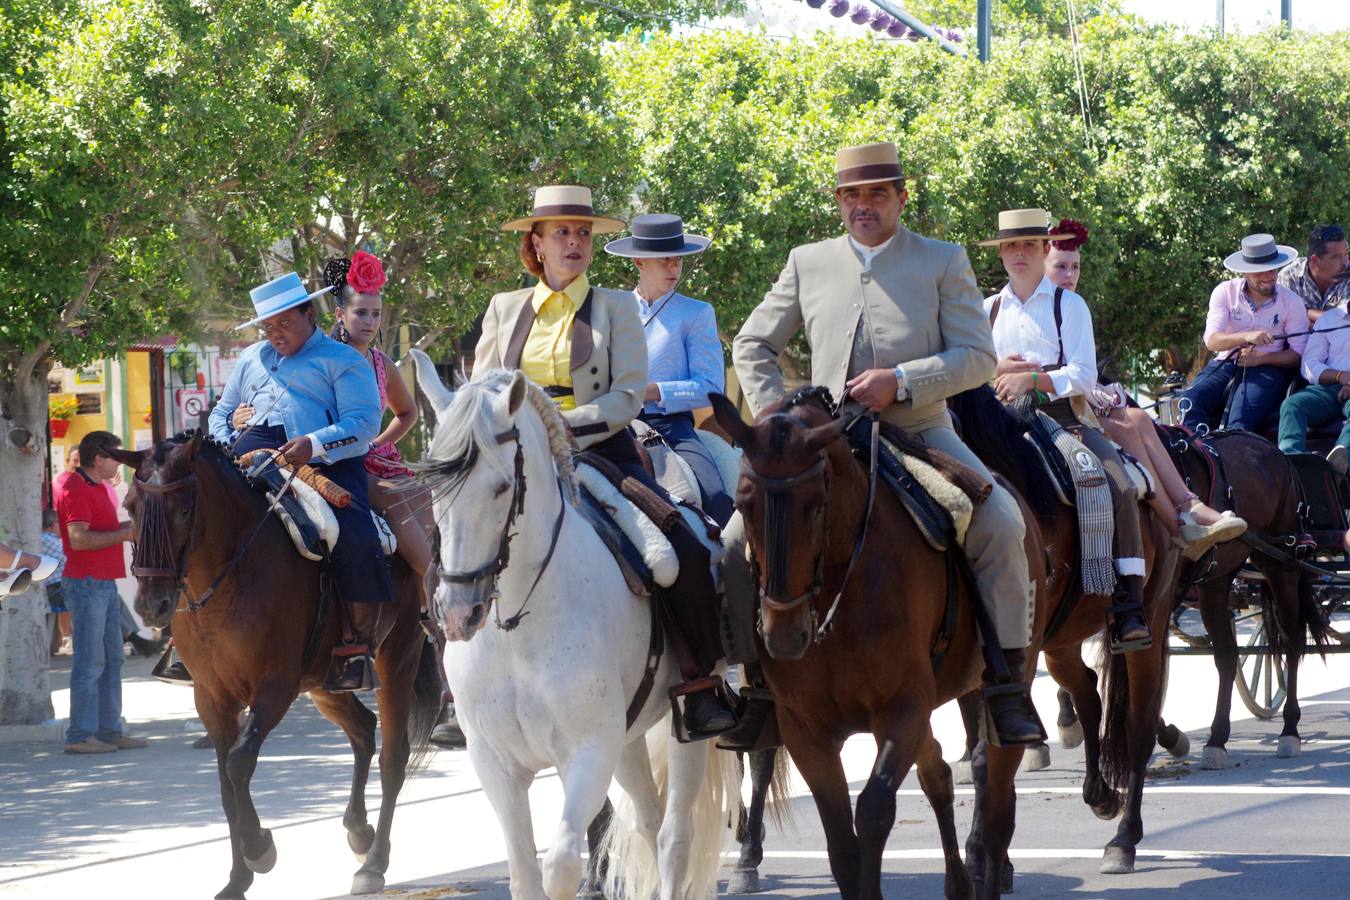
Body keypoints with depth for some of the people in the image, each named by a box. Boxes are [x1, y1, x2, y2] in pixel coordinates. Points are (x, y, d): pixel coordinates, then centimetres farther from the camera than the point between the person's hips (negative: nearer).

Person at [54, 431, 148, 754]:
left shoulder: (99, 488, 19)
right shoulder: (76, 490, -14)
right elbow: (78, 538, -22)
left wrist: (127, 528, 13)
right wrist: (122, 534, -16)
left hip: (105, 582, 10)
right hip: (86, 583, -10)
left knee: (112, 660, 12)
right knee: (90, 662, -9)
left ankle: (109, 729, 17)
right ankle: (81, 735, -6)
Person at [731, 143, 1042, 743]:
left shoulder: (943, 262, 6)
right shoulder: (808, 264, 13)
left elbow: (976, 357, -2)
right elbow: (752, 345, 20)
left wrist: (900, 380, -16)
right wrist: (775, 413, 4)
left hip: (921, 433, -2)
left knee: (1001, 526, -25)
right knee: (742, 532, -15)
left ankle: (1006, 676, -17)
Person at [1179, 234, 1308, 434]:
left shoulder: (1291, 302, 5)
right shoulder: (1225, 292, 5)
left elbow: (1298, 354, 1)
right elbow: (1211, 340, -8)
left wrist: (1261, 358, -14)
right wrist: (1246, 336, -27)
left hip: (1267, 367, -2)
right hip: (1225, 364, 2)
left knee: (1240, 420, -33)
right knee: (1189, 402, -28)